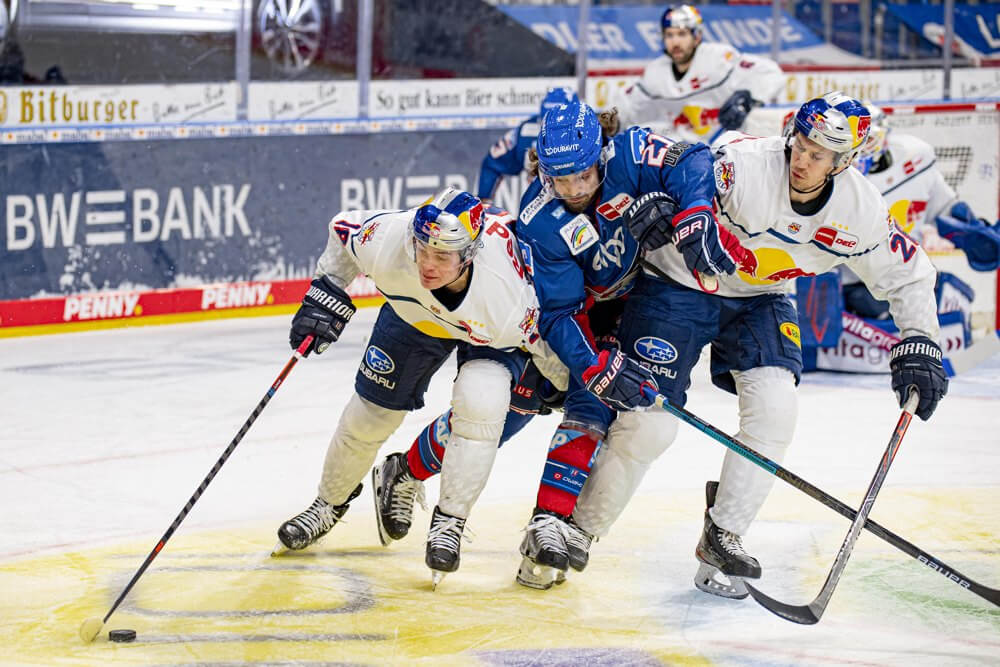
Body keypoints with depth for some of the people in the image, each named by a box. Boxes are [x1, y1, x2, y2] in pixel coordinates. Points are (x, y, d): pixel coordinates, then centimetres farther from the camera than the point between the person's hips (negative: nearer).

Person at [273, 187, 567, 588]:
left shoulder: (509, 294, -43)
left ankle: (449, 521, -12)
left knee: (479, 401, -29)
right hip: (415, 314, 3)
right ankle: (330, 503, 34)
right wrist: (325, 296, -16)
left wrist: (570, 386, -9)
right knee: (370, 413, 6)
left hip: (489, 335, -3)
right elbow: (345, 229, -15)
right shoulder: (388, 239, -38)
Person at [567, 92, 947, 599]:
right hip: (679, 286, -4)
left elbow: (906, 274, 1)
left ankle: (721, 538, -4)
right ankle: (576, 530, 11)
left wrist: (919, 346, -7)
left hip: (757, 299, 5)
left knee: (775, 405, -18)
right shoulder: (746, 166, -30)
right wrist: (655, 208, -57)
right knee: (650, 426, -10)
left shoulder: (859, 210, -13)